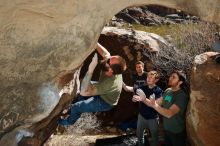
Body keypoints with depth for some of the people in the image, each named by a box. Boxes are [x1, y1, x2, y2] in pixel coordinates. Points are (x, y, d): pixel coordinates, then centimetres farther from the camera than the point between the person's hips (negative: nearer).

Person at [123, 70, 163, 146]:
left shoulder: (158, 91, -16)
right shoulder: (143, 88, -4)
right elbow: (127, 89, -5)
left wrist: (143, 99, -38)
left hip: (153, 118, -4)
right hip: (142, 116, 4)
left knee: (154, 137, 13)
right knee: (139, 134, 20)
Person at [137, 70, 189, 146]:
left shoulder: (182, 95, -23)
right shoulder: (167, 91, 1)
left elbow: (169, 114, -31)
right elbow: (156, 104, 2)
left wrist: (154, 105, -41)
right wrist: (144, 99, -14)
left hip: (177, 132, -7)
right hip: (166, 129, 7)